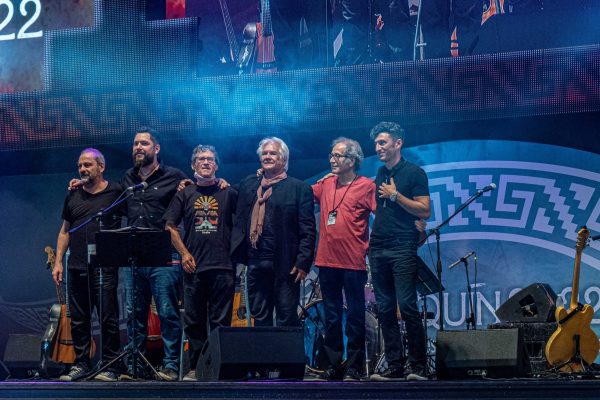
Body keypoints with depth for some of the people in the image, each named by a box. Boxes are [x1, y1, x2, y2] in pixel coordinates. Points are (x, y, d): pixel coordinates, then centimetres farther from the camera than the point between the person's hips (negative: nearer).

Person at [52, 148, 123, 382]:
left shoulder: (116, 193, 1)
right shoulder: (73, 196, 14)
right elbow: (65, 231, 16)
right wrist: (58, 261, 10)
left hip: (104, 268, -4)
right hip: (76, 268, 4)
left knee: (108, 318, -4)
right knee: (78, 319, 7)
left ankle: (109, 366, 4)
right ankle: (81, 364, 16)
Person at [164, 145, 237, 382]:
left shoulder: (228, 193, 6)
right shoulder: (185, 194, 10)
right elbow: (170, 226, 9)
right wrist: (184, 253, -1)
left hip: (223, 266, -1)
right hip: (193, 266, 2)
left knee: (221, 321, 0)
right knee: (194, 320, 5)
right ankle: (196, 367, 12)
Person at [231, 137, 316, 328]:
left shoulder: (299, 188, -1)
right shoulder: (247, 184, 16)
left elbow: (308, 231, -6)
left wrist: (303, 262, -14)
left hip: (284, 265, -5)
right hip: (255, 263, 5)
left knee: (287, 318, 0)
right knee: (259, 317, 11)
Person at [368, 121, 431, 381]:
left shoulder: (414, 173, -1)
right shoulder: (379, 175, 18)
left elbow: (425, 211, -8)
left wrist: (395, 196, -12)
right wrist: (368, 241, 15)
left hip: (403, 249, -7)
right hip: (378, 250, 7)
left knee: (407, 307, -13)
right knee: (385, 310, 4)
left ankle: (418, 366, -6)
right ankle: (395, 366, 8)